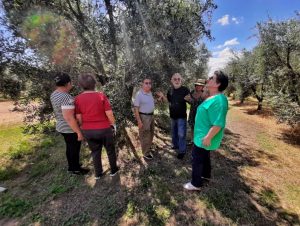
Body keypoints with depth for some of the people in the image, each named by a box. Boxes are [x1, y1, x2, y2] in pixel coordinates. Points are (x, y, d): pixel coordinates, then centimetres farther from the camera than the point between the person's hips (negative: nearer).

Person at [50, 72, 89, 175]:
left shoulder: (54, 94, 2)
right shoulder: (66, 98, -28)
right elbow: (69, 118, -29)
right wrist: (79, 132, -22)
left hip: (62, 126, 9)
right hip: (71, 129, -9)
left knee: (70, 148, 24)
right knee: (75, 149, 12)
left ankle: (72, 165, 44)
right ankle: (75, 169, 32)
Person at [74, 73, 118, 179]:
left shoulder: (78, 99, -7)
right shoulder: (101, 95, -15)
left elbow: (79, 117, -3)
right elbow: (109, 114, -17)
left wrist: (84, 127, 13)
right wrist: (113, 124, 0)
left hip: (88, 131, 3)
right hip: (104, 129, -3)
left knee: (95, 152, 22)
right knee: (110, 150, 19)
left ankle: (98, 173, 37)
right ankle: (113, 170, 35)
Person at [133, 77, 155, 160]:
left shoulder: (150, 93, 6)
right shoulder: (139, 94, -16)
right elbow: (136, 109, -18)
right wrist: (139, 121, -21)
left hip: (151, 116, 8)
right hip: (143, 117, -8)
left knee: (151, 134, 22)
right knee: (144, 136, 5)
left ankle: (148, 147, 45)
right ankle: (146, 153, 22)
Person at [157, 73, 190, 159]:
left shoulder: (185, 90, -11)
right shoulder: (170, 90, 4)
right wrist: (162, 96, -2)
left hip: (181, 116, -5)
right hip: (172, 116, 6)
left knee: (181, 134, 1)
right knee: (174, 133, 20)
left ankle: (182, 151, 16)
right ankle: (175, 145, 41)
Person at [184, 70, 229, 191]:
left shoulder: (218, 100, -27)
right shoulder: (212, 97, 6)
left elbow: (218, 124, -31)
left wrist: (208, 137, -25)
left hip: (204, 137, -10)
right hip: (203, 135, 10)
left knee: (197, 159, 6)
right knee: (205, 157, 26)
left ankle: (196, 184, 25)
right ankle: (206, 175, 48)